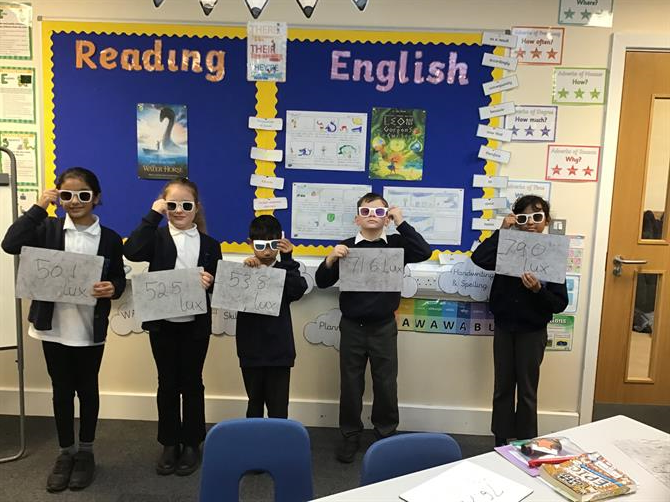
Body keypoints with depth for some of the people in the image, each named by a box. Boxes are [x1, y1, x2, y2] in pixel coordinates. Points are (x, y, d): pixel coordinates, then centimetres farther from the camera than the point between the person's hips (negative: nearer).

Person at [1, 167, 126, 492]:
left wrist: (112, 288, -20)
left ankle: (85, 452, 31)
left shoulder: (110, 238, -1)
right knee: (61, 390, 14)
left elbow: (119, 279, 3)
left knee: (87, 390, 13)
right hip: (54, 327, 1)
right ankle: (66, 452, 31)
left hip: (91, 330, 0)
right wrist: (39, 206, -16)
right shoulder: (48, 229, -1)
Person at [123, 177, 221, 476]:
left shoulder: (209, 244, 2)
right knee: (167, 383, 12)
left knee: (191, 383, 11)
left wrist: (209, 283, -20)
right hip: (162, 323, 0)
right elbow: (132, 252, -22)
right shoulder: (157, 237, -1)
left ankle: (191, 444, 26)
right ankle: (169, 444, 28)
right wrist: (153, 215, -19)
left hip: (195, 325, 0)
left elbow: (217, 284, 4)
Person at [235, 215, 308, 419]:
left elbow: (299, 290, -18)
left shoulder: (285, 270, 1)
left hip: (279, 350, -1)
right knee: (254, 404, 17)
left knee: (278, 408, 4)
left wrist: (287, 258, -18)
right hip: (251, 350, 1)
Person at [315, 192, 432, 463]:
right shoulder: (346, 247, -2)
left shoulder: (396, 244, -1)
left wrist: (401, 222, -15)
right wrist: (330, 259, -21)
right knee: (350, 384, 11)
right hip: (352, 327, 0)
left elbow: (424, 253, -18)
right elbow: (322, 282, -2)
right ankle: (350, 435, 28)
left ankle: (387, 434, 31)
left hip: (384, 327, 0)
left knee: (386, 384, 11)